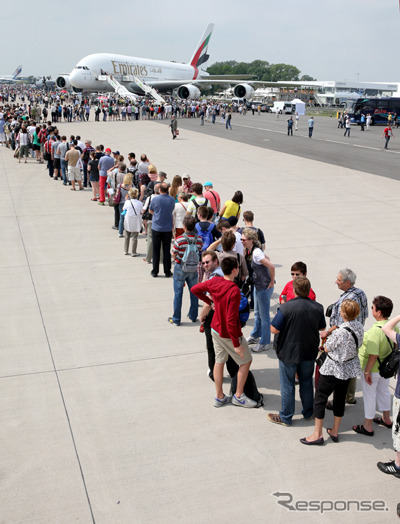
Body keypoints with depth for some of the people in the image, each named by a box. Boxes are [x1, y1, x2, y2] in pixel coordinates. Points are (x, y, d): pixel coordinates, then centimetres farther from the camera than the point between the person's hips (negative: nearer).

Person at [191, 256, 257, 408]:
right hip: (229, 334, -7)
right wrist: (236, 344, -21)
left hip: (216, 329, 7)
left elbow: (194, 289, 7)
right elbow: (231, 320, -29)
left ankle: (219, 397, 28)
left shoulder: (215, 281, -8)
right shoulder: (234, 291, -29)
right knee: (246, 361, 13)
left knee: (219, 361, 17)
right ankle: (239, 396, 21)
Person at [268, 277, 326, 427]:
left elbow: (274, 330, -19)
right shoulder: (317, 307, -7)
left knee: (287, 385, 9)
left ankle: (285, 417, 21)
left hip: (289, 353, -4)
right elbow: (322, 328, 8)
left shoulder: (286, 307, -22)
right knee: (306, 381, 21)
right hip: (309, 352, 4)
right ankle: (308, 412, 35)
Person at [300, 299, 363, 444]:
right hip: (349, 368, 8)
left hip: (334, 369, -8)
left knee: (320, 398, 6)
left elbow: (327, 348, -17)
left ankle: (317, 435, 13)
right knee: (340, 398, 19)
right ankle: (335, 431, 31)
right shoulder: (359, 326, -6)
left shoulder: (341, 331, -30)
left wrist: (328, 335, 3)